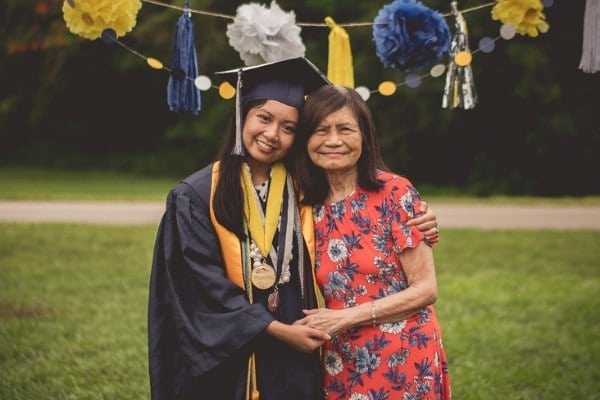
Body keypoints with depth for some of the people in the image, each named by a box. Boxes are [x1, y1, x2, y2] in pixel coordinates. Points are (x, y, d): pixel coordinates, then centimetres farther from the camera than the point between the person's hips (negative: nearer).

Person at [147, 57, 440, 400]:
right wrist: (278, 329, -16)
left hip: (294, 361, 3)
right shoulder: (196, 197, -7)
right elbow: (205, 284, -12)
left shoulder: (303, 191, 3)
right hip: (226, 361, -3)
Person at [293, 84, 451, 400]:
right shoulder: (308, 206, 2)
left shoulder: (394, 193, -9)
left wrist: (346, 317, -15)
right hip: (342, 371, 4)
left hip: (404, 364, -4)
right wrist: (316, 327, -8)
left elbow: (426, 289, -11)